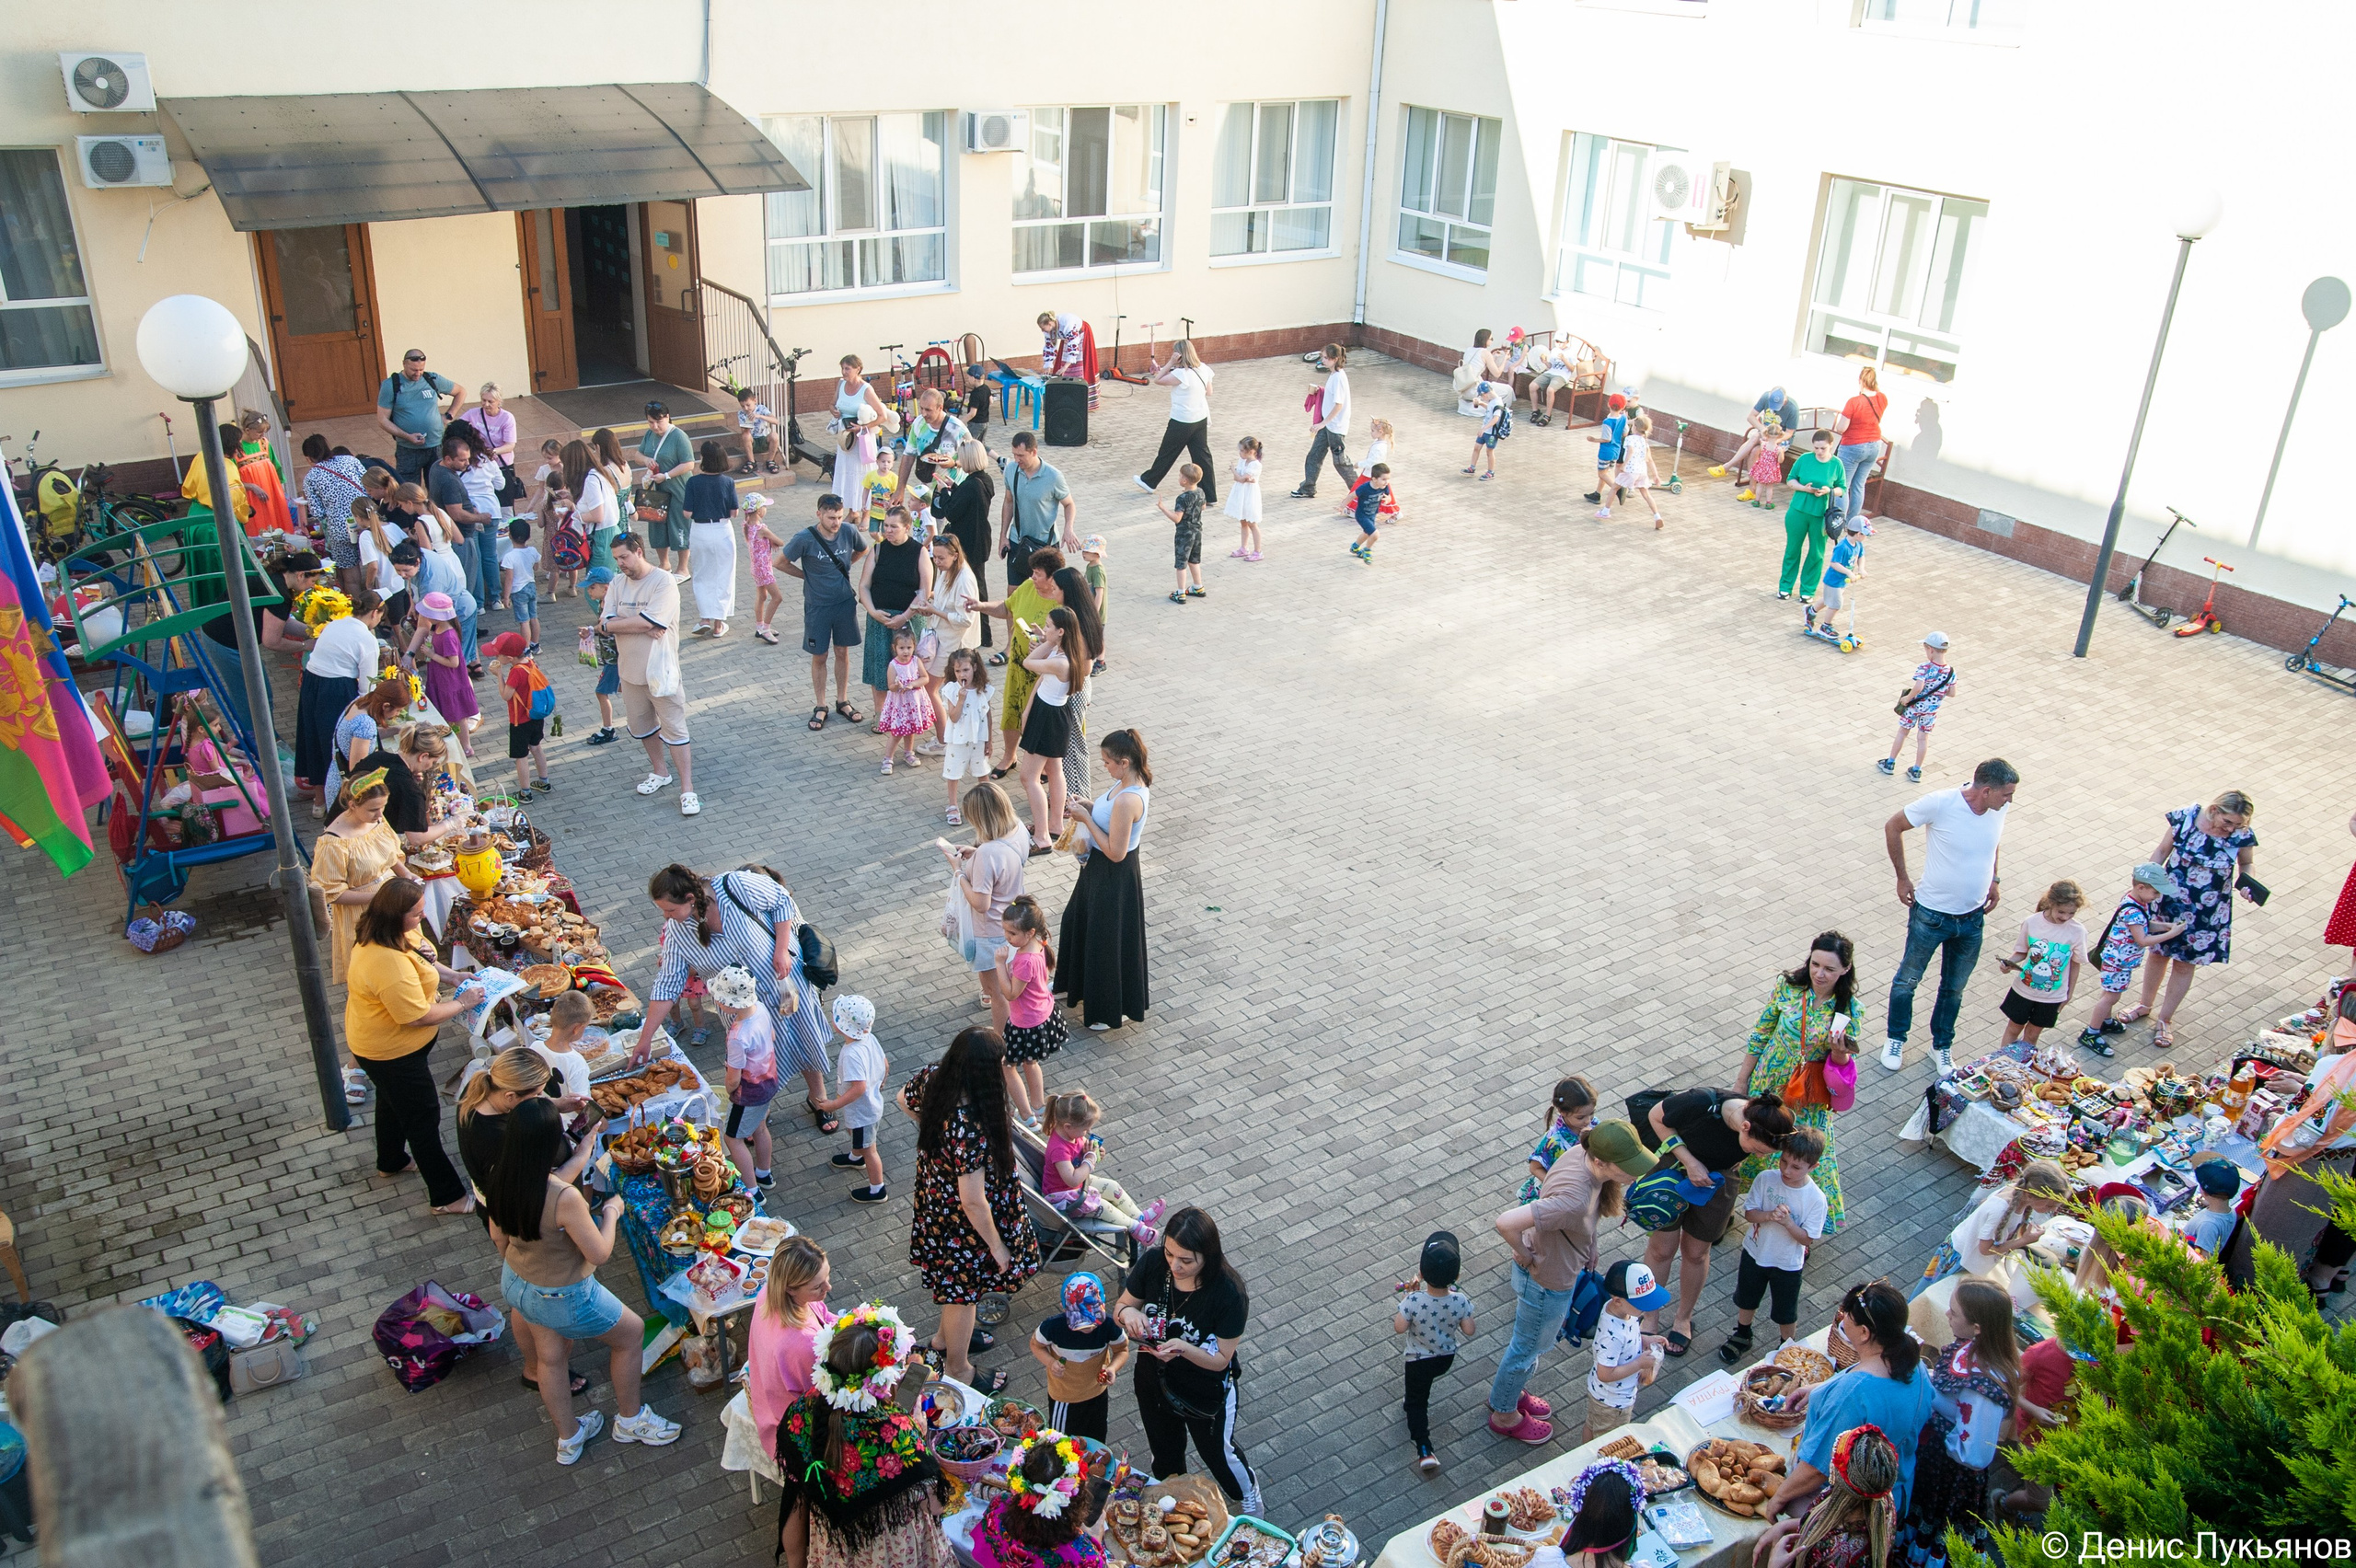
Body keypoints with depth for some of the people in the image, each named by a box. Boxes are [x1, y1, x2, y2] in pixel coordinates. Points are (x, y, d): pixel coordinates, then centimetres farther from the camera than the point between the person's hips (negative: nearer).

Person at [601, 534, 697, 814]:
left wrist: (609, 624, -12)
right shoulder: (618, 585, 4)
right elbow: (607, 623, -8)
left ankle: (687, 790, 2)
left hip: (661, 672, -6)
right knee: (642, 728, 20)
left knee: (674, 732, -3)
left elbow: (647, 622, -25)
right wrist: (643, 627, -22)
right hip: (631, 672, 7)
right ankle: (660, 773, 40)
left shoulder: (664, 582, -15)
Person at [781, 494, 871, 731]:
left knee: (843, 653, 14)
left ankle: (842, 702, 29)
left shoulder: (849, 532, -10)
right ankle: (820, 707, 21)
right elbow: (781, 562, -6)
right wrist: (808, 575, -1)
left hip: (845, 602, 3)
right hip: (817, 605, -3)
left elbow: (863, 551, 13)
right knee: (819, 657, 8)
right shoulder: (805, 539, -20)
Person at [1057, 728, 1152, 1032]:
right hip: (1099, 870, 10)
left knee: (1108, 940, 9)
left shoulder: (1128, 800, -34)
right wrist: (1087, 807, -3)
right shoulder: (1129, 784, -3)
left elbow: (1115, 852, -29)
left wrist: (1085, 818, -23)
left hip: (1114, 877, -10)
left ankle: (1113, 1010, 30)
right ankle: (1078, 987, 52)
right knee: (1079, 923, 28)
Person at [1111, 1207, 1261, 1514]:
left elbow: (1220, 1360, -24)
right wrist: (1127, 1312, -33)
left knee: (1216, 1452, 26)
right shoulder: (1153, 1264, -25)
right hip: (1153, 1382, 3)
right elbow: (1120, 1309, -9)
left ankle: (1246, 1492, 60)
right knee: (1165, 1453, 30)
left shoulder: (1229, 1293, -35)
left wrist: (1182, 1348, -42)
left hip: (1206, 1394, -3)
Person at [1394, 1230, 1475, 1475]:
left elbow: (1399, 1328, -24)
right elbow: (1469, 1330, -15)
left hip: (1419, 1360, -3)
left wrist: (1405, 1299, -13)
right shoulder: (1460, 1301, -26)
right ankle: (1419, 1400, 61)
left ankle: (1424, 1451, 3)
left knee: (1416, 1402, 13)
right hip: (1447, 1357, 3)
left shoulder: (1414, 1300, -34)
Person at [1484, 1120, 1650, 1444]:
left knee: (1529, 1341, 31)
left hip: (1563, 1267, 8)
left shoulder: (1581, 1153, -19)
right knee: (1529, 1347, 19)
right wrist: (1525, 1255, -27)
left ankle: (1508, 1393, 56)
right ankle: (1505, 1415, 45)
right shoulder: (1575, 1200, -43)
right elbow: (1506, 1223, -48)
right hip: (1547, 1282, -8)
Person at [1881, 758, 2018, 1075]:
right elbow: (1893, 827, -11)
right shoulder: (1940, 804, -25)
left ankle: (1941, 1046, 39)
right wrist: (1903, 878, -8)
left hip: (1973, 917, 4)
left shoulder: (2001, 810, -9)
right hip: (1931, 914, -4)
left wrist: (1993, 879, 9)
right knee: (1908, 979, 14)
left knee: (1954, 989, 19)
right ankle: (1896, 1039, 36)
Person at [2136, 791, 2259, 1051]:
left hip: (2207, 912, -1)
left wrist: (2245, 883, -19)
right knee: (2159, 952, 19)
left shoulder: (2242, 836, -19)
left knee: (2185, 964, 12)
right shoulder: (2185, 818, -20)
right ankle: (2146, 1004, 43)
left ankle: (2164, 1020, 30)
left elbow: (2246, 864, 2)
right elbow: (2162, 851, -5)